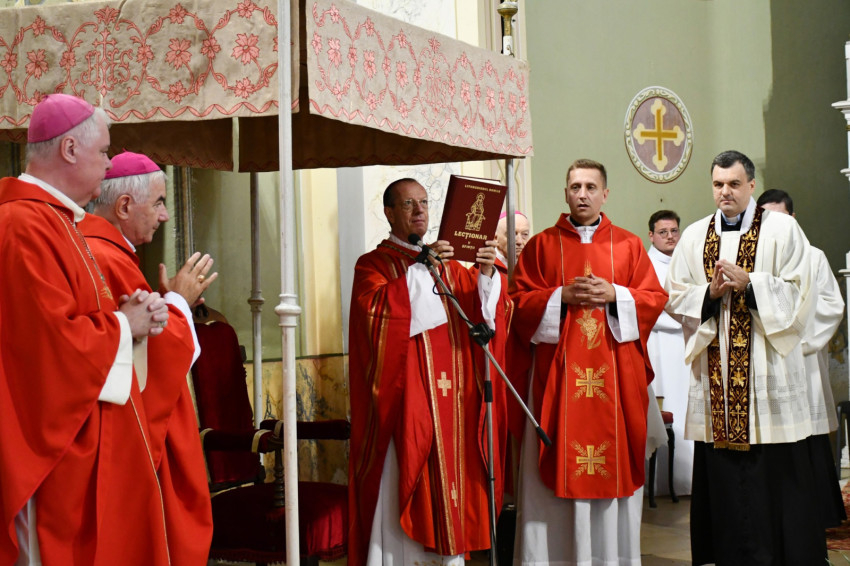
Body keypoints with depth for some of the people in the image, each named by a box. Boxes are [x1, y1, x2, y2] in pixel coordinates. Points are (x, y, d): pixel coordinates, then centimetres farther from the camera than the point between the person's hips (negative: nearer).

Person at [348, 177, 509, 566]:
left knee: (448, 484, 5)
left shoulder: (448, 264, 19)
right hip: (405, 402, -5)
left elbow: (480, 315, 7)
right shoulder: (373, 264, 2)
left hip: (451, 401, 5)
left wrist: (486, 275, -11)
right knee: (404, 495, -7)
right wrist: (422, 268, -22)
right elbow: (375, 309, -18)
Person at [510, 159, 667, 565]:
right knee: (558, 466, -2)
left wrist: (614, 295, -10)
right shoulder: (541, 246, 8)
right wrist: (563, 297, -12)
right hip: (557, 374, -1)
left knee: (615, 466, 3)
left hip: (615, 375, 1)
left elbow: (655, 299, 5)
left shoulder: (628, 245, 11)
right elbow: (519, 302, 1)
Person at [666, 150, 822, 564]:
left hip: (767, 369, -3)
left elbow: (799, 292, -3)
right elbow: (674, 297, 9)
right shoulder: (694, 237, 13)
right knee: (723, 476, 3)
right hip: (715, 371, 3)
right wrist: (710, 293, -9)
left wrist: (748, 283, -14)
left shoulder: (782, 229, 4)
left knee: (777, 470, -4)